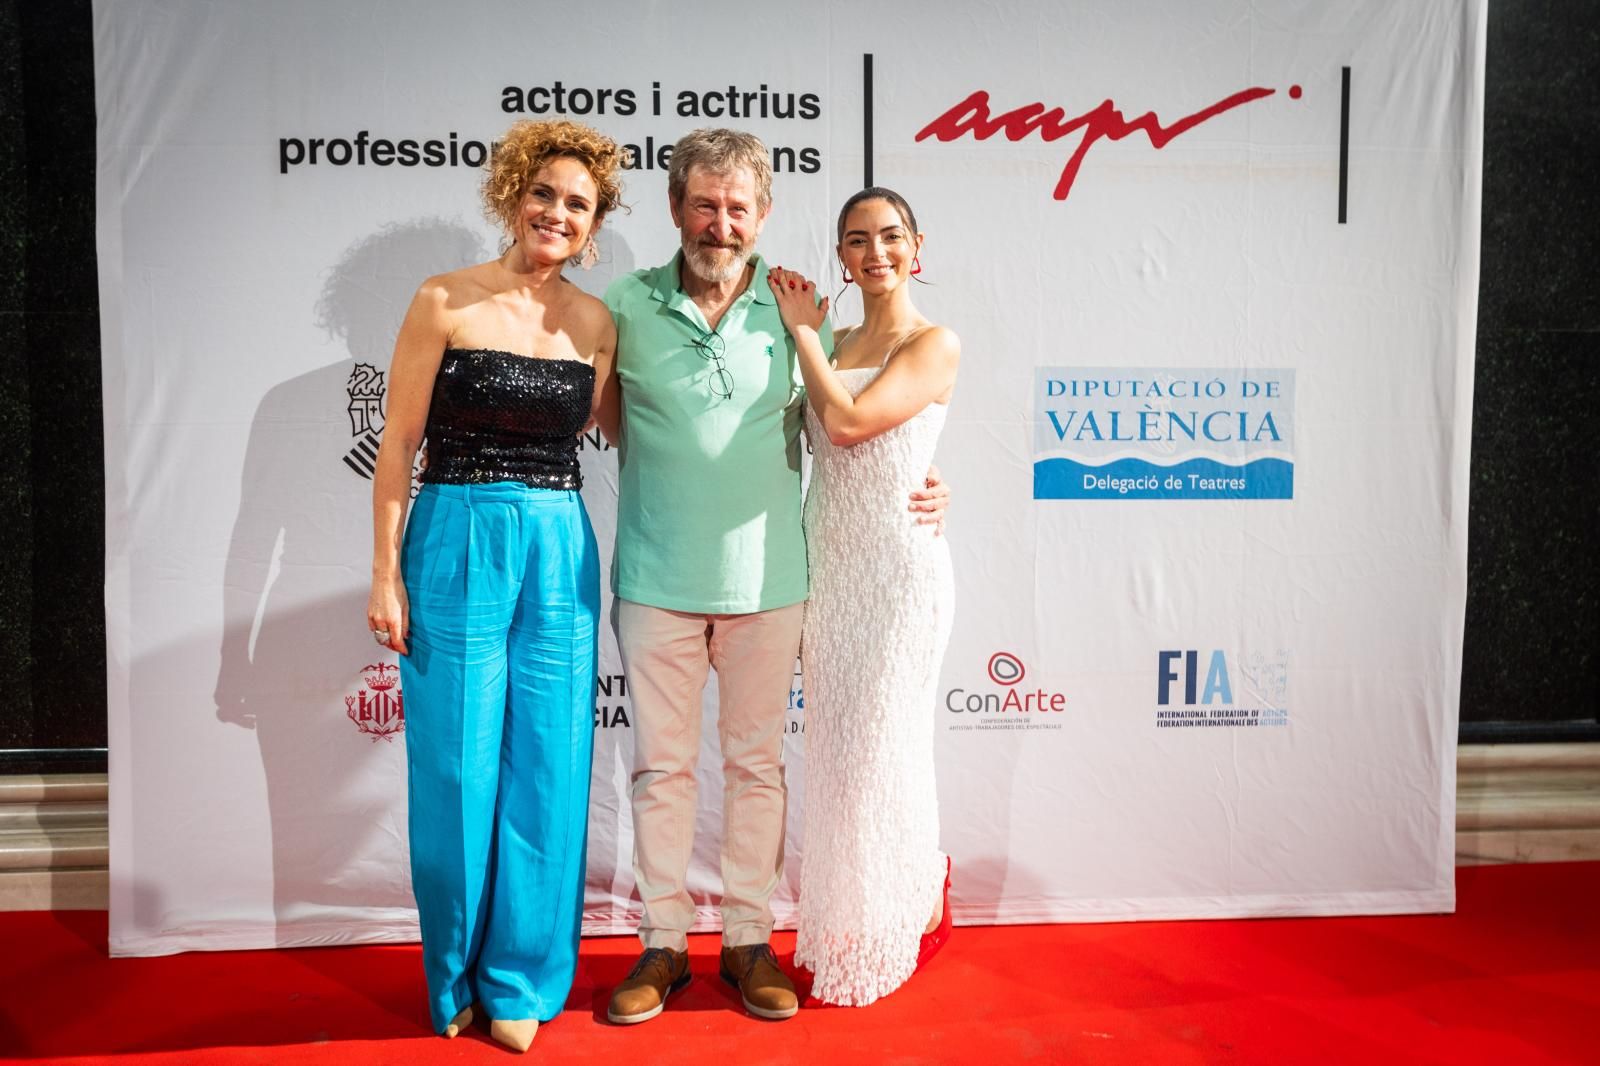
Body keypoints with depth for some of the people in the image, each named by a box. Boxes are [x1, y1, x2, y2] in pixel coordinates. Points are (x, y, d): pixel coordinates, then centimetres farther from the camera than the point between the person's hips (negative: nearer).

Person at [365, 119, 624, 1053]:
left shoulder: (596, 323, 7)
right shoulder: (447, 302, -3)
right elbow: (399, 445, -3)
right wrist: (387, 573, -6)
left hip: (560, 556, 3)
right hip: (456, 546, -3)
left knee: (546, 773, 7)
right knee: (457, 769, 6)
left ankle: (520, 982, 25)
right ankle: (458, 979, 27)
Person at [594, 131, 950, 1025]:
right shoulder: (627, 305, 1)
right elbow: (601, 412, 14)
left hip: (767, 577, 1)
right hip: (657, 578, 0)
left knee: (758, 763, 10)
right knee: (662, 765, 8)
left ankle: (750, 940, 25)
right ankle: (664, 944, 23)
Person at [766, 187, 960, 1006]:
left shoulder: (935, 345, -6)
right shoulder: (835, 346, 13)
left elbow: (849, 420, -17)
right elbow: (809, 436, 11)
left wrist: (802, 332, -7)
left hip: (897, 571, -6)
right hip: (828, 570, 6)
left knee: (882, 746, 2)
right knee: (835, 746, 11)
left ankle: (906, 918, 25)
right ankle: (843, 927, 28)